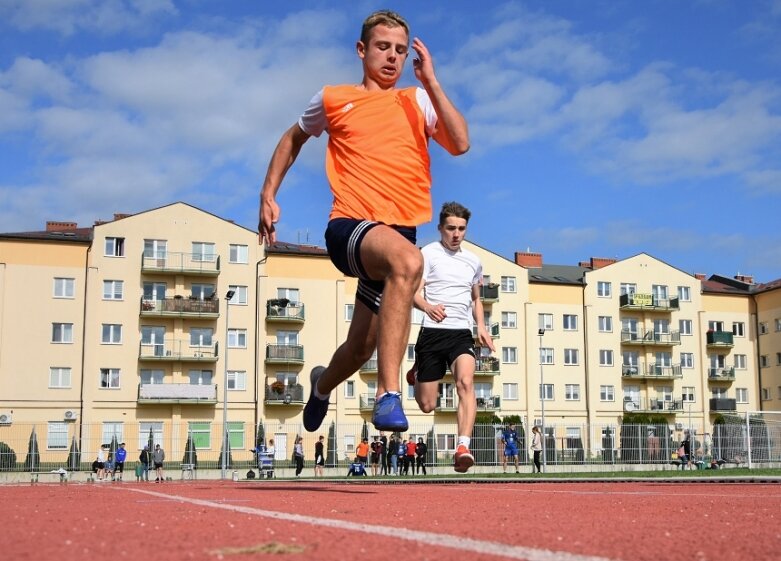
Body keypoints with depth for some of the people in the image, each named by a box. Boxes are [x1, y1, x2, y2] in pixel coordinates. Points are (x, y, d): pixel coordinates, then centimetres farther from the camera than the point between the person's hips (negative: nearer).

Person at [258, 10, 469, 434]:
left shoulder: (418, 101, 12)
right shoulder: (332, 99, 10)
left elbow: (459, 144, -5)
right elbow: (293, 139, 27)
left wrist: (430, 81, -5)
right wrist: (268, 195, 19)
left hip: (399, 233, 4)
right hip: (349, 227, -3)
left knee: (361, 348, 13)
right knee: (408, 259, -39)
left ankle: (323, 385, 51)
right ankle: (388, 394, -39)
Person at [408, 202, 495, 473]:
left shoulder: (474, 261, 17)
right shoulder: (428, 253, 1)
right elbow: (415, 291, -9)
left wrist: (481, 327, 13)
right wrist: (428, 307, -31)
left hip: (462, 333, 3)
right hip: (432, 331, -3)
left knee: (465, 382, -26)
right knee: (427, 405, 1)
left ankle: (463, 447, -33)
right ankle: (416, 374, 37)